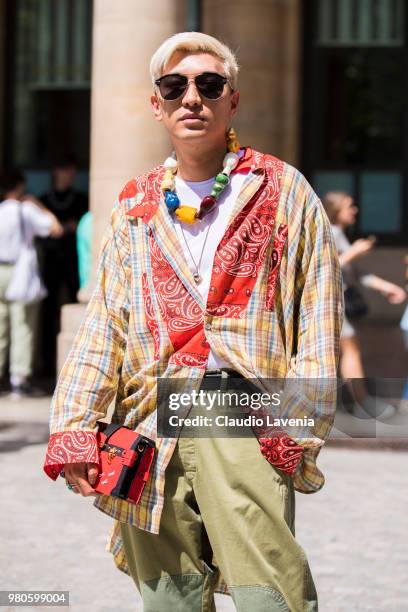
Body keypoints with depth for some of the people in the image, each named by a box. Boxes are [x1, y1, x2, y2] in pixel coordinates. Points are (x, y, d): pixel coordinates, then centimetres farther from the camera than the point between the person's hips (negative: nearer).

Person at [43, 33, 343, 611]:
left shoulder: (282, 191, 7)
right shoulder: (135, 207, 16)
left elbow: (320, 317, 2)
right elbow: (103, 325, 14)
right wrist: (73, 429, 2)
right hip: (152, 418, 3)